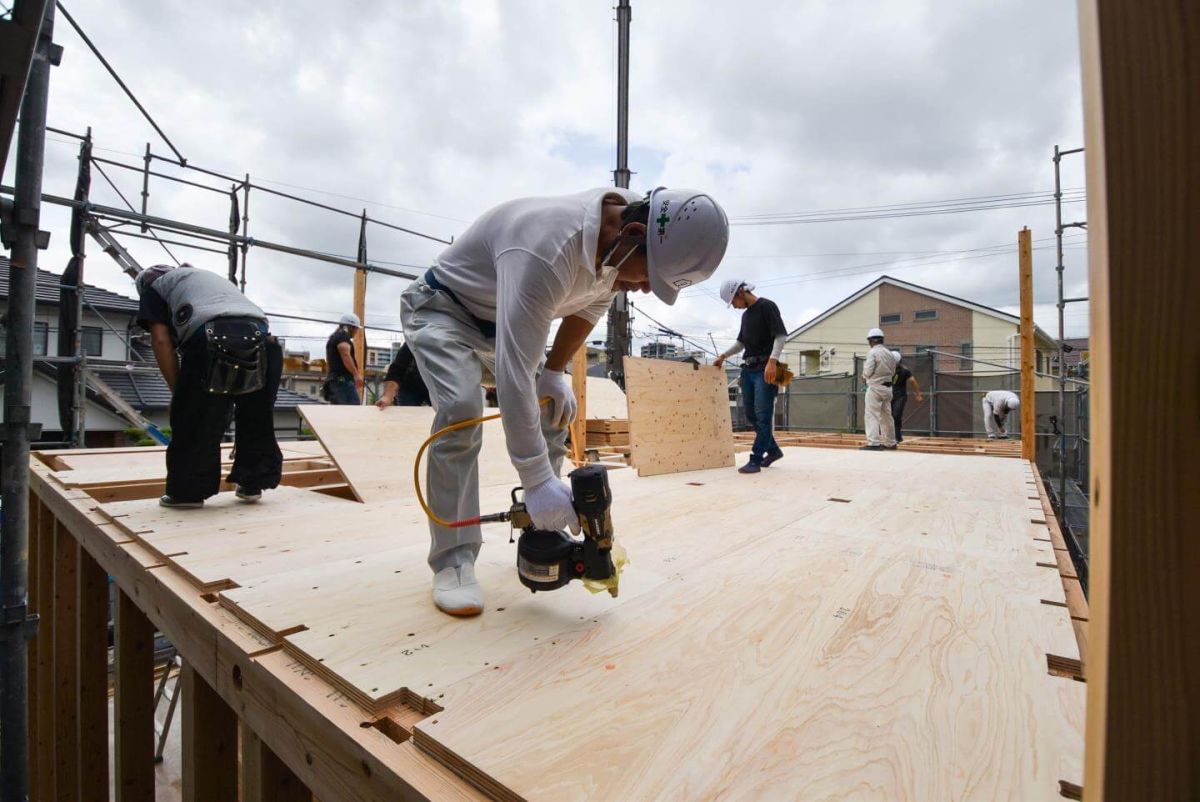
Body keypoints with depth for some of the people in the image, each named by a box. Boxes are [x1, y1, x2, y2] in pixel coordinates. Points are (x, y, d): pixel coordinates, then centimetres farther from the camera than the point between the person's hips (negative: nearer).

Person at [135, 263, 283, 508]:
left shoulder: (153, 285, 27)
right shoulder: (213, 277, 43)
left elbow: (161, 340, 12)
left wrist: (178, 390, 16)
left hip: (214, 340, -5)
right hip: (263, 340, 5)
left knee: (194, 424, 11)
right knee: (257, 422, 18)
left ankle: (188, 491, 20)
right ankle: (252, 484, 27)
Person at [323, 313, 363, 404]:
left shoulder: (332, 338, 25)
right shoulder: (343, 336, -5)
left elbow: (328, 364, 30)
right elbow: (345, 355, -23)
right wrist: (356, 374, -31)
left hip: (334, 380, 10)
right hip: (344, 381, -10)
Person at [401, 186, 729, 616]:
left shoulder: (615, 242, -14)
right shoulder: (546, 251, -41)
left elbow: (589, 306, 4)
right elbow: (514, 373, -44)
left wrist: (554, 372, -5)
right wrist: (537, 480, -43)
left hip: (501, 318, 7)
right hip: (441, 309, -7)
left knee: (554, 408, -2)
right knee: (462, 409, -29)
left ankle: (542, 530, 11)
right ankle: (453, 560, -16)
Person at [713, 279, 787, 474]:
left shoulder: (767, 306, -5)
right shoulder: (745, 315, 20)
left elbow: (781, 336, -14)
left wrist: (772, 360, -26)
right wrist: (724, 356, 20)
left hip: (765, 369, -9)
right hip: (748, 369, 9)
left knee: (762, 415, -9)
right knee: (751, 415, 9)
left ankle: (755, 459, -9)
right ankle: (773, 450, 23)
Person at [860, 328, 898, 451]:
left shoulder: (872, 352, -12)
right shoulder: (890, 354, 11)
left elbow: (868, 371, -16)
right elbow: (892, 372, 14)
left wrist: (864, 376, 4)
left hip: (875, 387, -7)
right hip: (888, 387, 8)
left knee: (871, 415, -6)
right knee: (886, 416, 15)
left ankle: (873, 443, -13)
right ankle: (890, 443, 24)